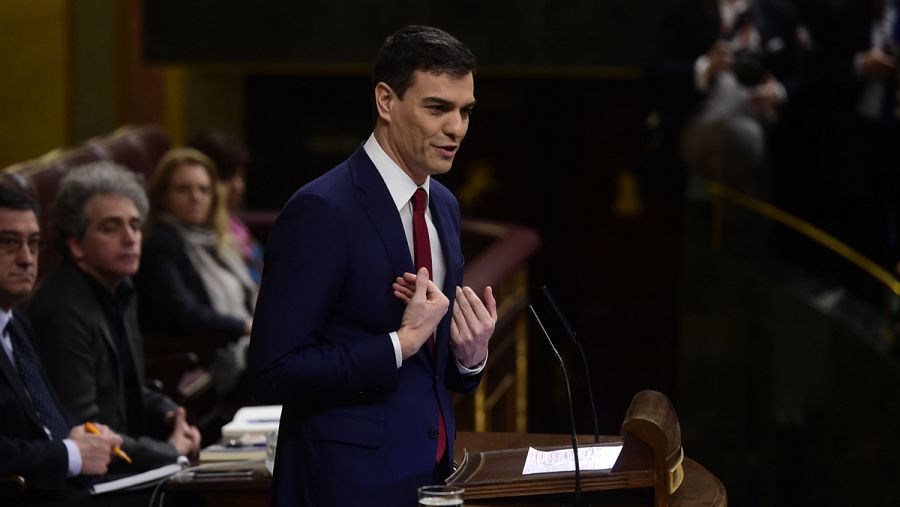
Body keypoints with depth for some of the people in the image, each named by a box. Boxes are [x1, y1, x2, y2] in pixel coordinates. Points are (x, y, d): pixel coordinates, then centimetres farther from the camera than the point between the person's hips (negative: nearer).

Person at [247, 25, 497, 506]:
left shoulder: (444, 206, 9)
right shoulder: (321, 211, -16)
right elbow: (273, 372, -20)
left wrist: (470, 353, -3)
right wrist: (403, 341, -20)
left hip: (431, 468, 7)